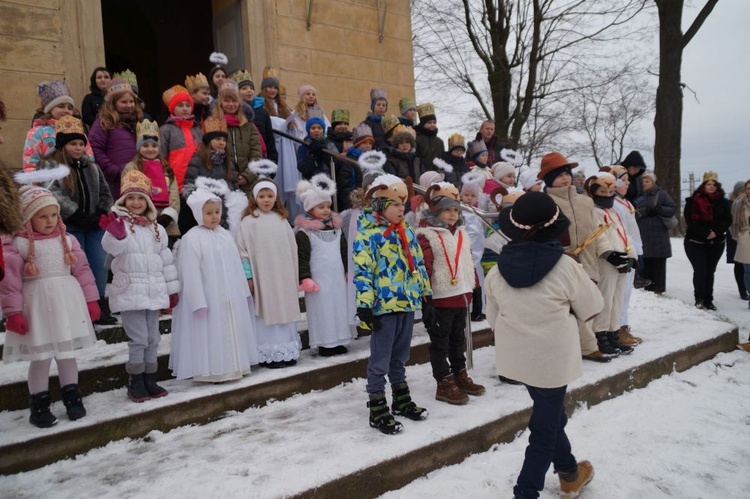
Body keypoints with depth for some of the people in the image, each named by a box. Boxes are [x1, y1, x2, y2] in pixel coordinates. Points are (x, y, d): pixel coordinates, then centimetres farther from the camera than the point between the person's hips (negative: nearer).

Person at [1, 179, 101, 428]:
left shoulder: (67, 240, 4)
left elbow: (83, 270, 6)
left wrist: (91, 300, 5)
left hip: (67, 303, 3)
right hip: (37, 306, -3)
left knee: (67, 352, 13)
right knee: (40, 356, 5)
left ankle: (72, 396, 29)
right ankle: (39, 404, 22)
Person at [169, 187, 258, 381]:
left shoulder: (225, 235, 9)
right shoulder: (192, 238, -12)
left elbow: (236, 265, 13)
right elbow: (191, 273, -16)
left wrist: (243, 291, 13)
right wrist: (198, 301, -18)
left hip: (230, 296, 7)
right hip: (209, 298, -7)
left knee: (231, 331, 15)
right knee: (210, 333, 0)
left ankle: (231, 366, 28)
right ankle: (210, 371, 11)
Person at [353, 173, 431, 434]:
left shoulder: (406, 232, 11)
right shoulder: (367, 234, -11)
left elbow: (418, 264, 17)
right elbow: (362, 271, -15)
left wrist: (427, 293, 16)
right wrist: (364, 305, -20)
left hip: (408, 303, 7)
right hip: (384, 305, -7)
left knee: (400, 355, 20)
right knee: (380, 360, 2)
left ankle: (402, 400, 34)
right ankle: (377, 409, 14)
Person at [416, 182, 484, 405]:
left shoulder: (461, 233, 13)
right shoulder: (425, 235, -14)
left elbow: (469, 263, 19)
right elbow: (422, 270, -18)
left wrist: (475, 291, 19)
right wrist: (425, 300, -21)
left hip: (461, 297, 8)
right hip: (440, 299, -8)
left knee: (458, 339, 20)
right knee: (440, 343, 5)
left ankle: (460, 375, 34)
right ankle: (445, 383, 16)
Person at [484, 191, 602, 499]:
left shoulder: (498, 269, -7)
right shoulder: (564, 266, -18)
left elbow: (493, 317, 5)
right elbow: (591, 308, -2)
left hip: (517, 357, 5)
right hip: (552, 359, -5)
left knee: (550, 415, 26)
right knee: (545, 430, 9)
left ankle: (569, 473, 45)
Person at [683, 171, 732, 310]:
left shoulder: (723, 202, 7)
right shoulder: (693, 201, -3)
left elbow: (727, 220, 0)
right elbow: (690, 220, -10)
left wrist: (715, 231, -18)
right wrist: (706, 233, -19)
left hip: (716, 242, 3)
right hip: (696, 242, -3)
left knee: (710, 271, 7)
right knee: (700, 270, -8)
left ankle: (708, 300, 13)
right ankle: (699, 299, 2)